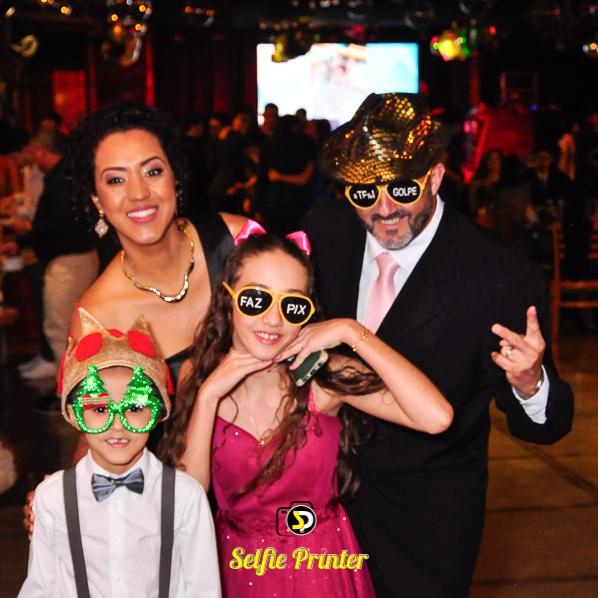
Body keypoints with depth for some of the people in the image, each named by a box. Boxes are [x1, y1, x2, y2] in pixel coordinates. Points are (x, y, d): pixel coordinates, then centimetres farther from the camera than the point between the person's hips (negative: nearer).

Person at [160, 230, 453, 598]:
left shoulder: (326, 377, -19)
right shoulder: (195, 375, -12)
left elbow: (436, 418, -33)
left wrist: (352, 332, -29)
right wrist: (208, 396, -26)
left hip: (321, 566, -1)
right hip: (235, 566, 1)